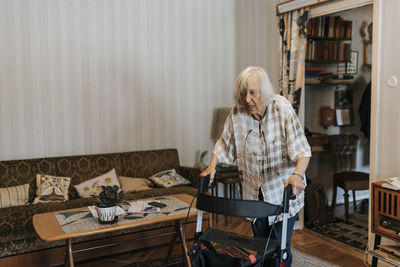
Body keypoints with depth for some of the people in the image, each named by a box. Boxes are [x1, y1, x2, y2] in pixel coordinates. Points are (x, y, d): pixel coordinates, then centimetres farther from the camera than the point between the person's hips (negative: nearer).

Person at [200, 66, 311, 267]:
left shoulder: (283, 109, -18)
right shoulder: (237, 113, -7)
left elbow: (301, 149, -22)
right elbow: (224, 144, 8)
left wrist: (297, 174, -38)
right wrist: (212, 166, -6)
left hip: (282, 192, -4)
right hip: (253, 192, 4)